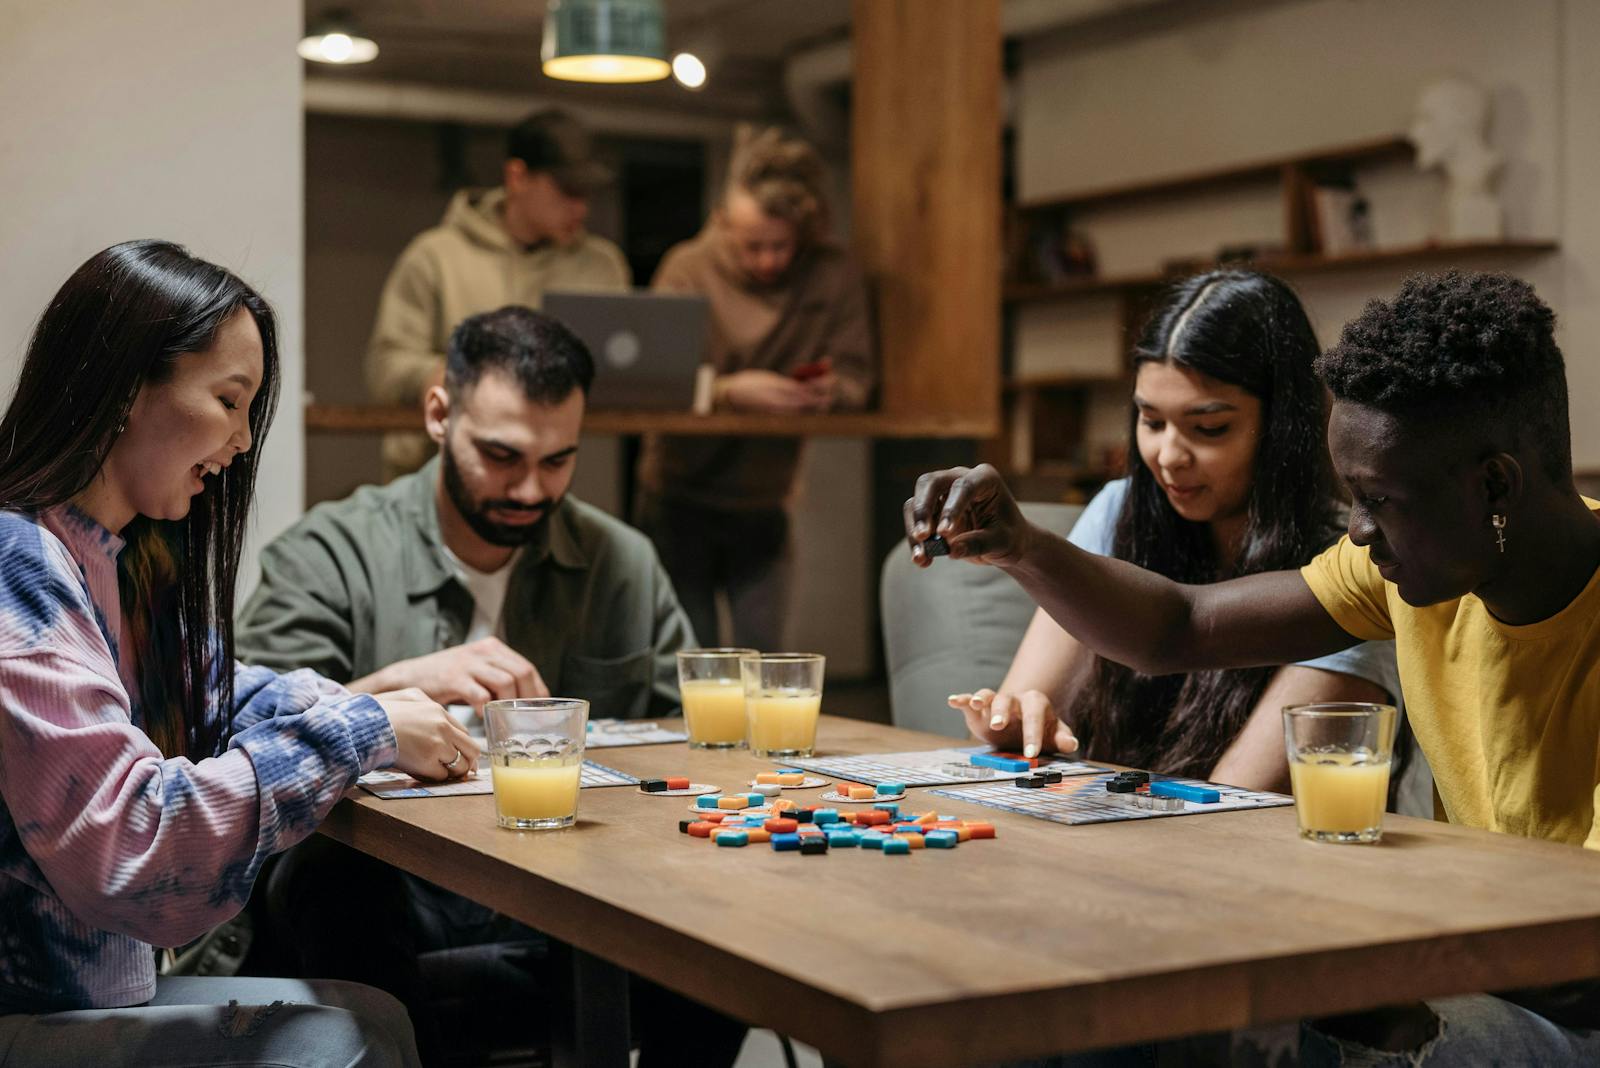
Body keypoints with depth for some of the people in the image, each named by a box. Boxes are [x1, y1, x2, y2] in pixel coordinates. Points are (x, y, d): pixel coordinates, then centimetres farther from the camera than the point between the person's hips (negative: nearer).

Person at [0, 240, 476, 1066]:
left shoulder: (117, 556, 9)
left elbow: (209, 697, 23)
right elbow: (128, 849, -28)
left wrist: (379, 700, 3)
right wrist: (363, 734, -18)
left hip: (90, 984, 9)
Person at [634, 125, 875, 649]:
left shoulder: (835, 275, -1)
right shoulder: (688, 268, -8)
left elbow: (855, 379, -5)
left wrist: (830, 391, -29)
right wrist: (732, 392, -36)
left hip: (763, 504, 2)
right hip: (680, 501, -2)